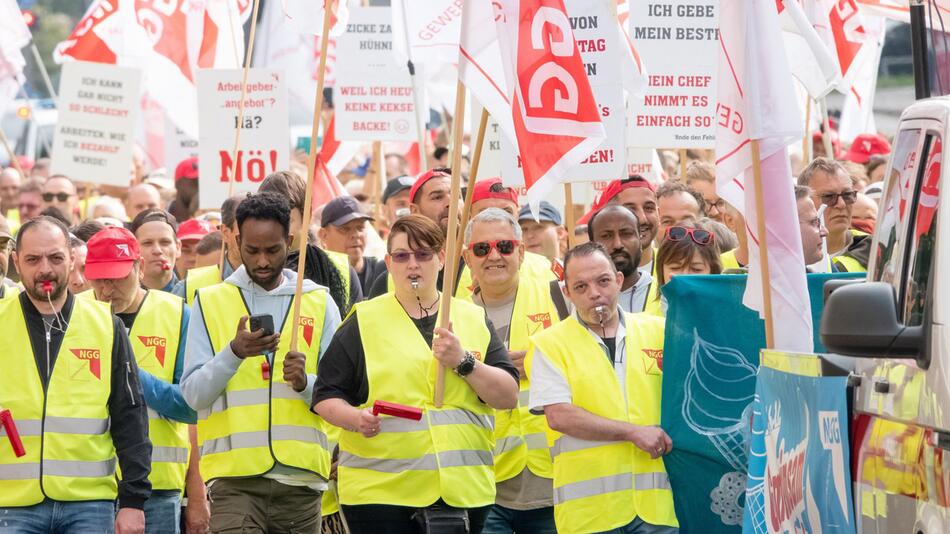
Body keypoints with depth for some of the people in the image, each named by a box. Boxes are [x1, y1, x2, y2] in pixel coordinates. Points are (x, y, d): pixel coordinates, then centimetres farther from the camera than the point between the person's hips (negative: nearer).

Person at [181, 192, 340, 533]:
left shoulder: (319, 303, 11)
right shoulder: (211, 301, 7)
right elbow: (193, 394, 0)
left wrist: (304, 382, -15)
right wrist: (235, 352, -17)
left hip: (300, 477, 2)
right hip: (235, 477, -2)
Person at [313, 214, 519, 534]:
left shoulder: (475, 320, 12)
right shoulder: (363, 322, 7)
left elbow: (508, 397, 4)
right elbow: (325, 397, 4)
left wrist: (463, 362, -11)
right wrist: (355, 418, -17)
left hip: (463, 492, 2)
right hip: (379, 492, -2)